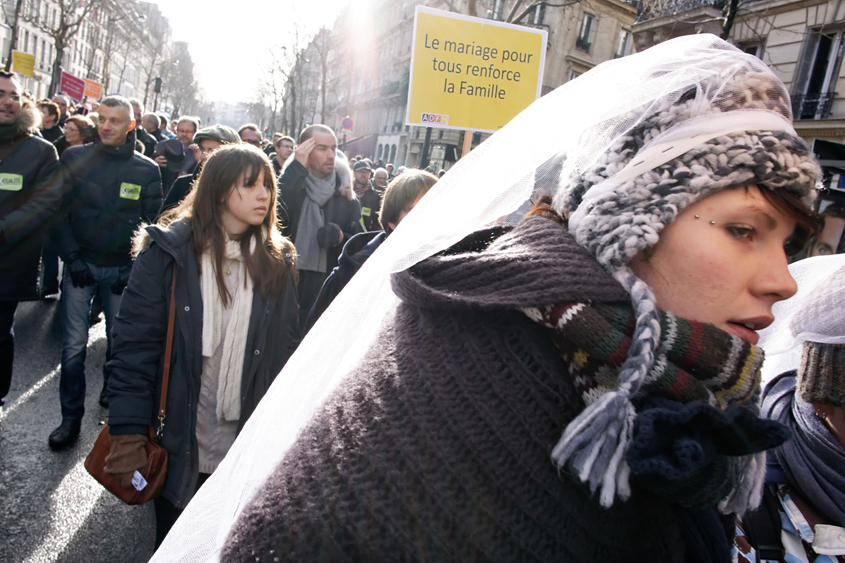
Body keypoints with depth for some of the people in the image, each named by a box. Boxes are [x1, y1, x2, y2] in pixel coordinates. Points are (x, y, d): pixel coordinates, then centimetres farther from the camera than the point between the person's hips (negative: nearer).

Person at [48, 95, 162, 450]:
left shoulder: (147, 170, 1)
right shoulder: (75, 158, 1)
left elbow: (151, 224, 2)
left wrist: (135, 267, -5)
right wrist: (71, 256, -7)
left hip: (122, 269, 0)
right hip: (80, 265, 0)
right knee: (74, 345, 0)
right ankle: (71, 417, 12)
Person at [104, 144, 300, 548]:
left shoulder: (277, 261, 1)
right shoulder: (169, 251, -8)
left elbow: (285, 351, 2)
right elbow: (134, 344, -11)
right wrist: (128, 434, -14)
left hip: (247, 446, 2)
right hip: (178, 442, -2)